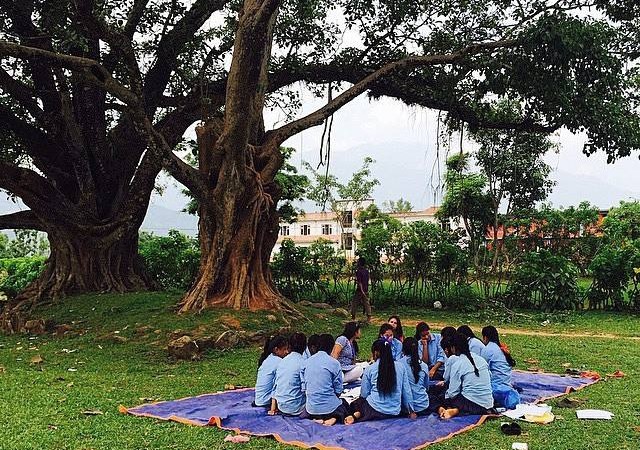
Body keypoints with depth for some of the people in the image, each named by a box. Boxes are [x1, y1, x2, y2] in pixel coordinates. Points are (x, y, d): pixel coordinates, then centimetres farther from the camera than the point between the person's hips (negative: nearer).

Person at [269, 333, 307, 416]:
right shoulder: (302, 363, -11)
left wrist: (273, 408, 16)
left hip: (281, 406, 7)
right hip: (295, 407, -7)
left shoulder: (282, 361, 8)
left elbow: (275, 385, 12)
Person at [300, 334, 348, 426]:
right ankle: (334, 417, -3)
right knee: (344, 403, 29)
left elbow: (304, 388, 6)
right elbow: (338, 390, -5)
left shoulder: (306, 362, 2)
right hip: (329, 407, -4)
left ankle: (316, 418, 4)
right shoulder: (334, 363, -10)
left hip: (311, 408, 4)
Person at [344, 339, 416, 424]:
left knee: (354, 404, 25)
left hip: (375, 410, -3)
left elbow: (364, 394, 3)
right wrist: (411, 411, 16)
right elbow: (406, 391, 5)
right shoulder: (400, 366, 1)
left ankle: (357, 414, -6)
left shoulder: (369, 369, -4)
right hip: (395, 412, 3)